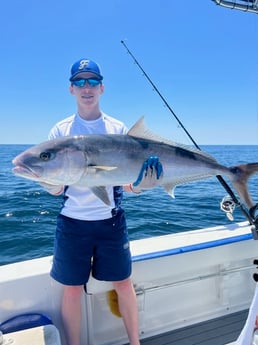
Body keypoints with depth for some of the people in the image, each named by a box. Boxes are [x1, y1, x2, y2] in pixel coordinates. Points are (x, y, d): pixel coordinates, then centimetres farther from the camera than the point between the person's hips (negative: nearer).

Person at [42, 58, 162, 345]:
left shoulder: (118, 129, 3)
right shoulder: (60, 131, 2)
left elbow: (128, 183, 1)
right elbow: (55, 189, 0)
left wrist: (142, 183, -21)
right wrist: (53, 182, -23)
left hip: (111, 219, 1)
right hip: (73, 221, 0)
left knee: (123, 283, 11)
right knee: (72, 288, 9)